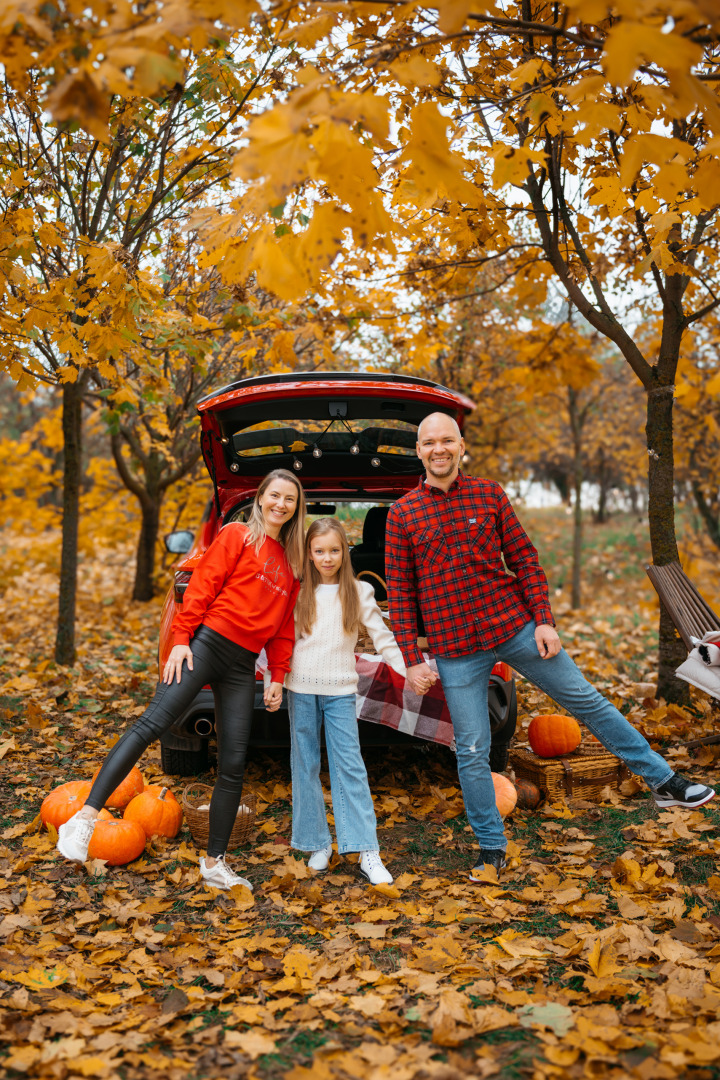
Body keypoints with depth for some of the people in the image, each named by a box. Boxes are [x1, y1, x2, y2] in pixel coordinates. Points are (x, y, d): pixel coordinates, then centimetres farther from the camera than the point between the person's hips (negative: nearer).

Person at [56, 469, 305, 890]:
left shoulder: (292, 562, 18)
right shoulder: (237, 536, 3)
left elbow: (284, 626, 19)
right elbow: (202, 587, -5)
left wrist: (278, 676, 12)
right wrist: (181, 639, -14)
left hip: (242, 668, 5)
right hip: (207, 644, -5)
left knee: (234, 765, 2)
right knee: (153, 724, -19)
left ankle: (215, 862, 13)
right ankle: (85, 819, -16)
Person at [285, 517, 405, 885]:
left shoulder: (360, 592, 4)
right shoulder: (297, 592, 6)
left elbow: (382, 636, 3)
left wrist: (410, 670, -8)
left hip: (340, 691, -1)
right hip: (301, 689, 2)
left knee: (350, 767, -5)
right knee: (305, 767, 6)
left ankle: (367, 852, -2)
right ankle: (318, 843, 18)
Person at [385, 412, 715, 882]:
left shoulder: (490, 494, 3)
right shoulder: (403, 514, -1)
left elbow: (525, 560, 5)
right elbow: (400, 593, -1)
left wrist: (544, 620, -4)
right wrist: (412, 660, -5)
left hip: (516, 627, 1)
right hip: (456, 650, -1)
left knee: (587, 700, 8)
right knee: (472, 752, 3)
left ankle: (663, 781, 24)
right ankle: (492, 847, 22)